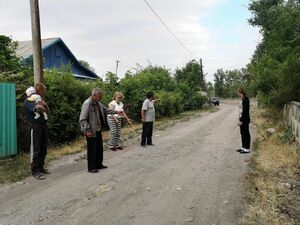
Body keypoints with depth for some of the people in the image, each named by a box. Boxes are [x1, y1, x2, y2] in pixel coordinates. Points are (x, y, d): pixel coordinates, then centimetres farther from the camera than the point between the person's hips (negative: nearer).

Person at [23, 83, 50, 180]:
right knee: (36, 150, -2)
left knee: (43, 149, 12)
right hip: (36, 127, -7)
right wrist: (43, 109, -11)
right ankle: (35, 171, 6)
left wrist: (45, 105, -6)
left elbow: (47, 111, 13)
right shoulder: (28, 101, -12)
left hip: (44, 126, 7)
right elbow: (38, 107, -31)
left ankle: (41, 167, 24)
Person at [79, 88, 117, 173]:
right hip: (91, 131, -9)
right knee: (92, 150, 3)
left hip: (98, 130, 9)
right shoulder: (87, 104, -20)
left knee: (99, 148, 17)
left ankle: (99, 164, 32)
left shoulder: (97, 103, 7)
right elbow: (82, 120, -22)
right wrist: (87, 131, -23)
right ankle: (91, 167, 17)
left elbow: (105, 109, 25)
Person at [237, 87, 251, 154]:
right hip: (242, 119, 10)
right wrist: (240, 119, 20)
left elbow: (245, 111, -22)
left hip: (244, 119, -10)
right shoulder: (243, 99, 12)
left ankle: (247, 149, 8)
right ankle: (243, 147, 26)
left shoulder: (245, 99, -18)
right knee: (242, 133, 16)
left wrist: (242, 120, -21)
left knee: (246, 134, -1)